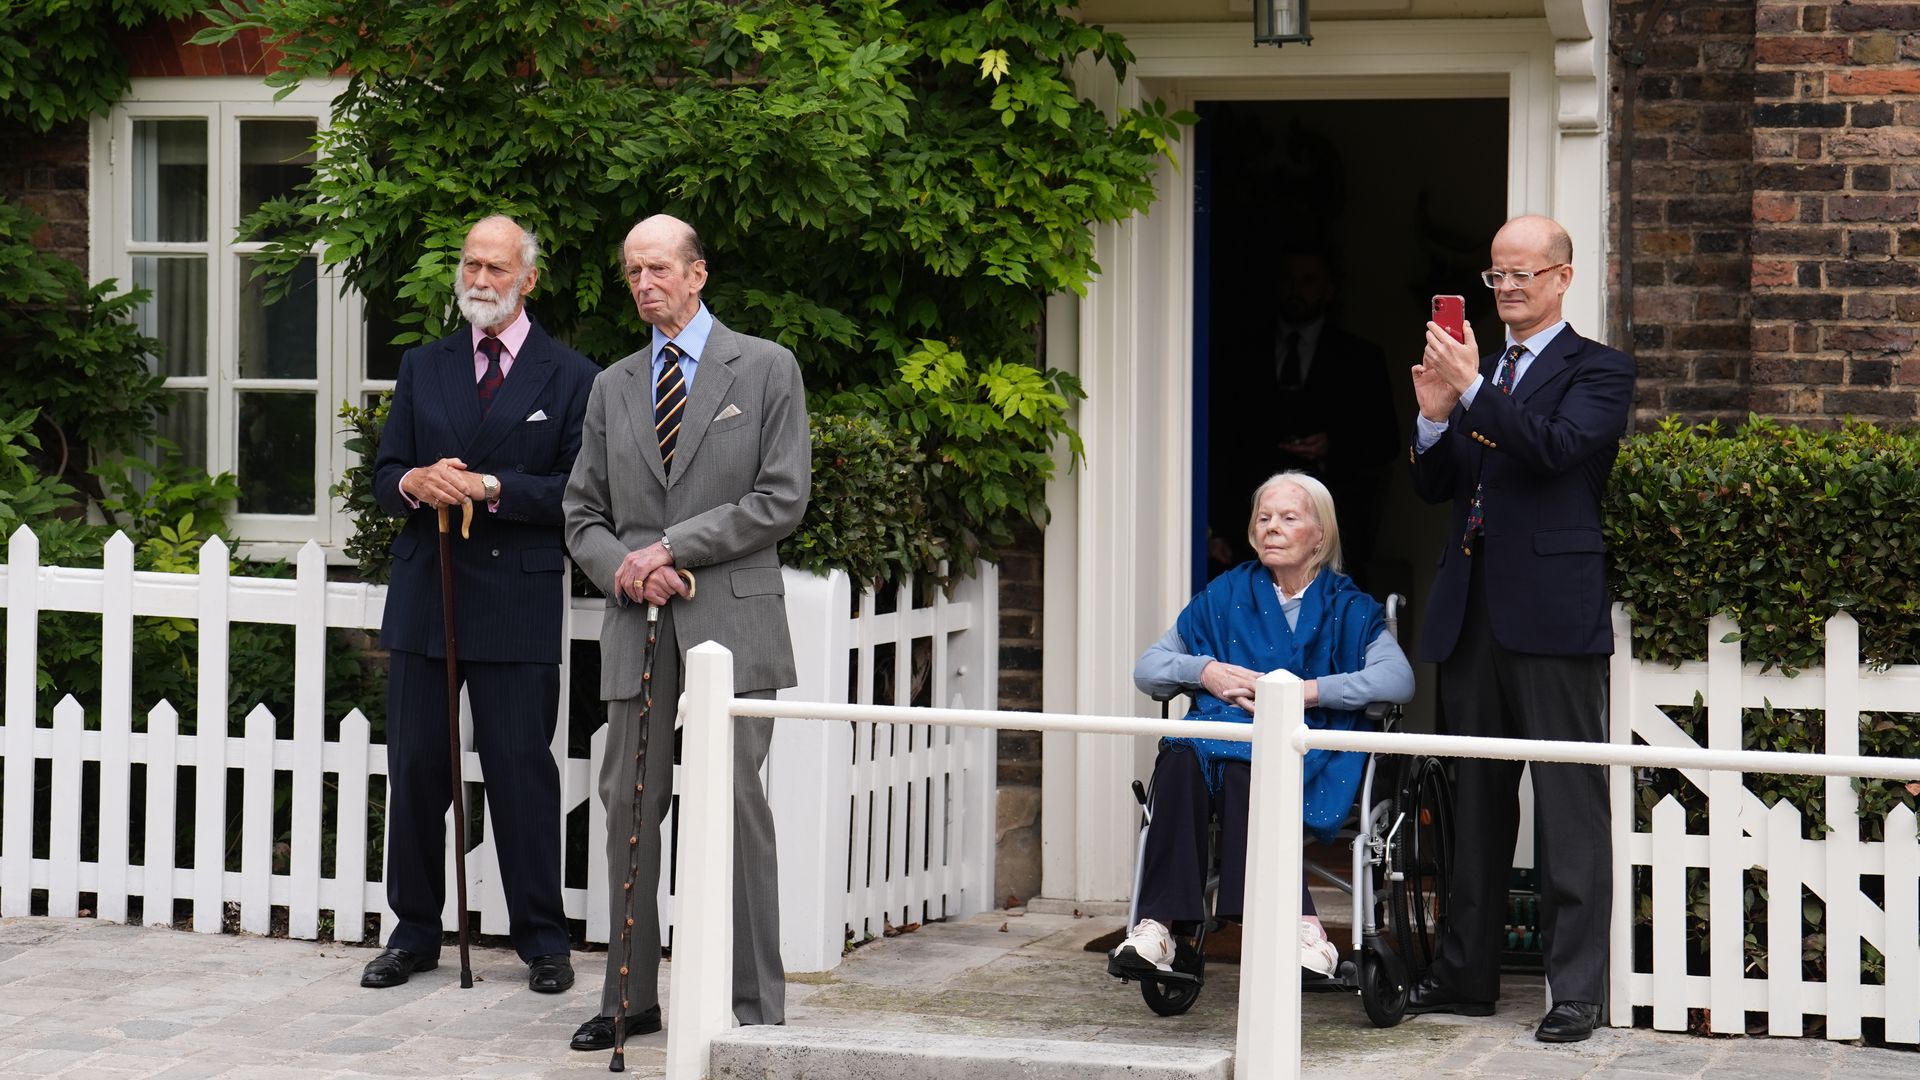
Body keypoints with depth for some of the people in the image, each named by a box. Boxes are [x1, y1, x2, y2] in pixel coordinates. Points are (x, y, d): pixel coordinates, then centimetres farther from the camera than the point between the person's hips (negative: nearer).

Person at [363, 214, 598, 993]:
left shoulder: (570, 378, 3)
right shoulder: (422, 369, 15)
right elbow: (384, 476, 13)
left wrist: (491, 487, -16)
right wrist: (414, 483, -11)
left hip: (517, 601, -4)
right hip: (425, 596, 4)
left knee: (522, 771, -1)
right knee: (414, 769, 5)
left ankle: (542, 939, 8)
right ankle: (413, 933, 15)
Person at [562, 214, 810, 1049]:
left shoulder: (766, 369, 5)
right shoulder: (612, 388, 17)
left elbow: (782, 499, -4)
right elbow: (583, 517, 17)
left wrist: (669, 548, -9)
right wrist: (622, 569, -5)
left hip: (730, 618, -4)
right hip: (639, 628, 4)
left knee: (736, 805, -6)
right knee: (629, 807, 3)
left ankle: (755, 1005, 0)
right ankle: (631, 997, 11)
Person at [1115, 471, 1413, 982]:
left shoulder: (1349, 609, 13)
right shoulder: (1226, 596, 22)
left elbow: (1397, 678, -6)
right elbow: (1147, 668, 19)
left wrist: (1306, 691, -14)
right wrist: (1204, 671, -2)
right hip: (1224, 726, 3)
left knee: (1241, 767, -37)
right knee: (1180, 759, -34)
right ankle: (1160, 924, -43)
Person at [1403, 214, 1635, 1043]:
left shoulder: (1597, 371, -1)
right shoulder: (1476, 367, 17)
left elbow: (1555, 448, -18)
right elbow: (1433, 487, 14)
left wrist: (1472, 390, -22)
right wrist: (1435, 417, -3)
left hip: (1551, 616, -7)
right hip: (1472, 615, 7)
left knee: (1569, 807, -6)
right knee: (1475, 803, 14)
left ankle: (1576, 991, -5)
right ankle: (1467, 975, 22)